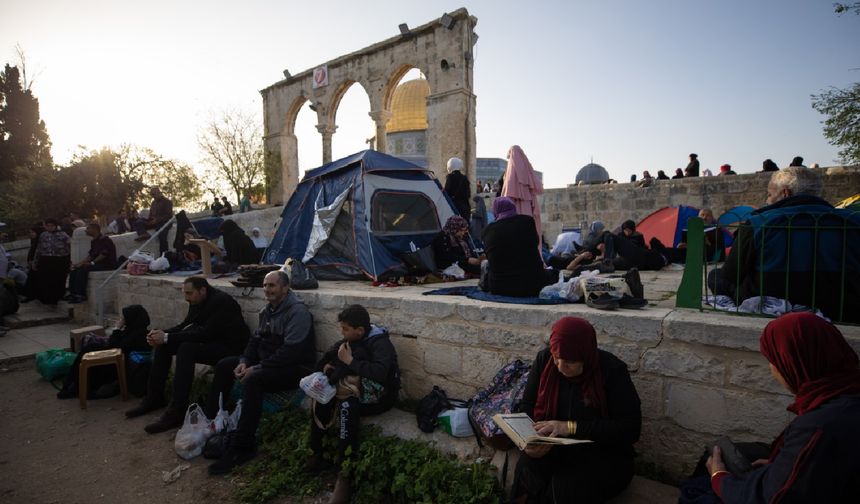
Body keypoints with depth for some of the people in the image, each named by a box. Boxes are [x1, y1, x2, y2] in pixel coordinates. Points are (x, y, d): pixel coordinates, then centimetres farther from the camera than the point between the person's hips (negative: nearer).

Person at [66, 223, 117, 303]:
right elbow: (90, 255, 19)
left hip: (107, 265, -10)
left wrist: (92, 263, -21)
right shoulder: (93, 241, 19)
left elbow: (103, 255, -19)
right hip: (96, 264, 10)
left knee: (83, 269, -27)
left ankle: (81, 295, -23)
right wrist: (79, 263, 5)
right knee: (75, 269, -2)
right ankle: (72, 293, -6)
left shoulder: (105, 239, -11)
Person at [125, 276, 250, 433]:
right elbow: (186, 324, 10)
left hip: (229, 346, -9)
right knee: (162, 345, 2)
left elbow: (206, 333, -29)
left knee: (186, 349, -30)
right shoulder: (197, 301, 3)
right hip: (209, 340, 10)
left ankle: (176, 412, -25)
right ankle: (154, 398, 12)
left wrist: (167, 337, -26)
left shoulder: (221, 301, -23)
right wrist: (162, 333, -9)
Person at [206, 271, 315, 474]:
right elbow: (256, 339, 15)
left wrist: (257, 368, -24)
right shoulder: (267, 310, 10)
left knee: (253, 380, -33)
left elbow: (291, 351, -27)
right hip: (266, 362, 10)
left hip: (295, 368, -10)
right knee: (224, 365, 4)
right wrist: (244, 362, -4)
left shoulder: (297, 312, -19)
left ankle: (242, 448, -25)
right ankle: (212, 419, 11)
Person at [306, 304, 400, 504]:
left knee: (347, 406, -33)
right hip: (358, 390, 8)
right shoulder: (352, 340, 2)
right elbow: (330, 355, 16)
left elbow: (380, 373, -39)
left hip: (379, 396, -8)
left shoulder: (380, 343, -21)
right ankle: (317, 454, 0)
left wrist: (350, 361, -29)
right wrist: (326, 366, -6)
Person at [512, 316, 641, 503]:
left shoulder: (612, 370, -14)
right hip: (552, 448, 2)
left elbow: (630, 429, -17)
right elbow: (527, 407, 5)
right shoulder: (544, 360, -3)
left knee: (567, 489, -32)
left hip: (602, 454, -2)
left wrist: (572, 427, -25)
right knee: (527, 475, -29)